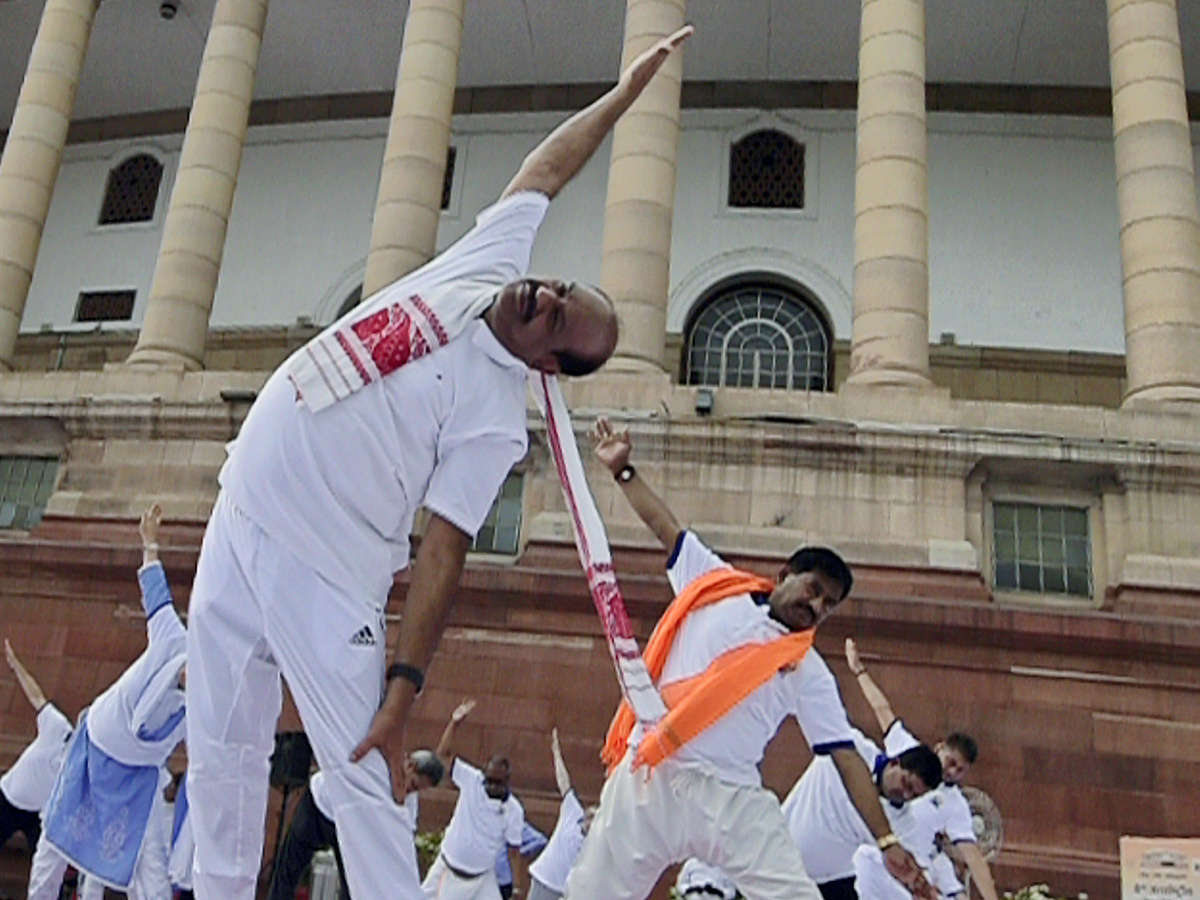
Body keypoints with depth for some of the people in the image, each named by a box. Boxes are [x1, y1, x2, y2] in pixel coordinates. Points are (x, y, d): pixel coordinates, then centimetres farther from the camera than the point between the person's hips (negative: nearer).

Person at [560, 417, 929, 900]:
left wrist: (887, 839, -1)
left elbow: (847, 760, 6)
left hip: (733, 798, 0)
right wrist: (623, 470, 15)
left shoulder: (810, 673, 9)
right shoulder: (718, 585, 11)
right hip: (649, 780, 0)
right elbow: (665, 526, 18)